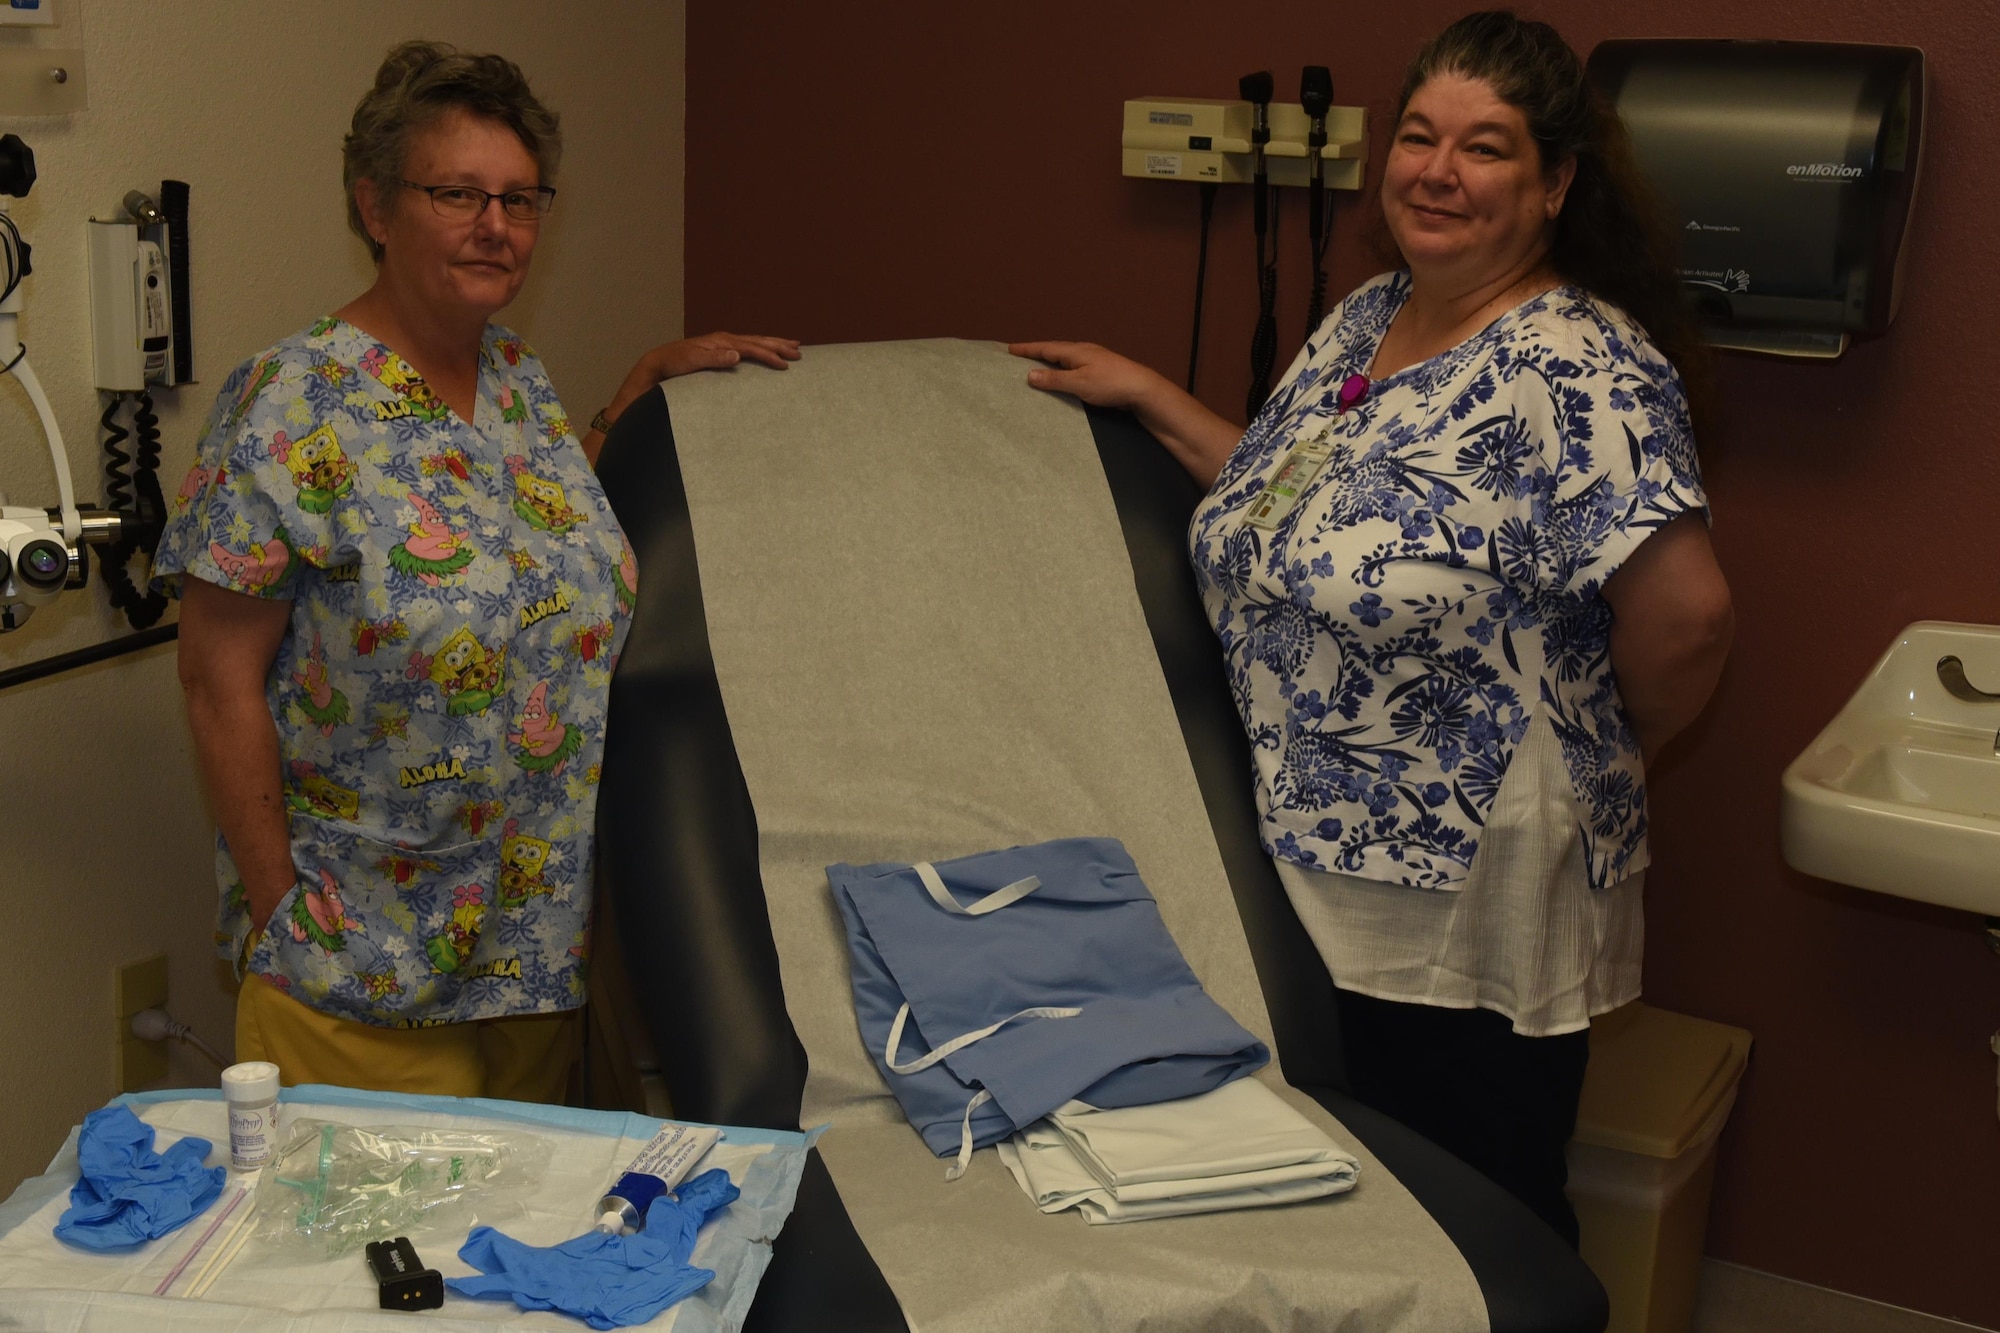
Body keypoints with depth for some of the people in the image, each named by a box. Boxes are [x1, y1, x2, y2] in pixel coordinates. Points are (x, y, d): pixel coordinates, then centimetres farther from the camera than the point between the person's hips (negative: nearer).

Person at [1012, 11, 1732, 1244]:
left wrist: (1597, 756, -10)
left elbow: (1686, 616, -26)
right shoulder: (1362, 320, 7)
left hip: (1462, 913, -8)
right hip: (1307, 874, 8)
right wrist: (1149, 397, 15)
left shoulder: (1575, 373, -20)